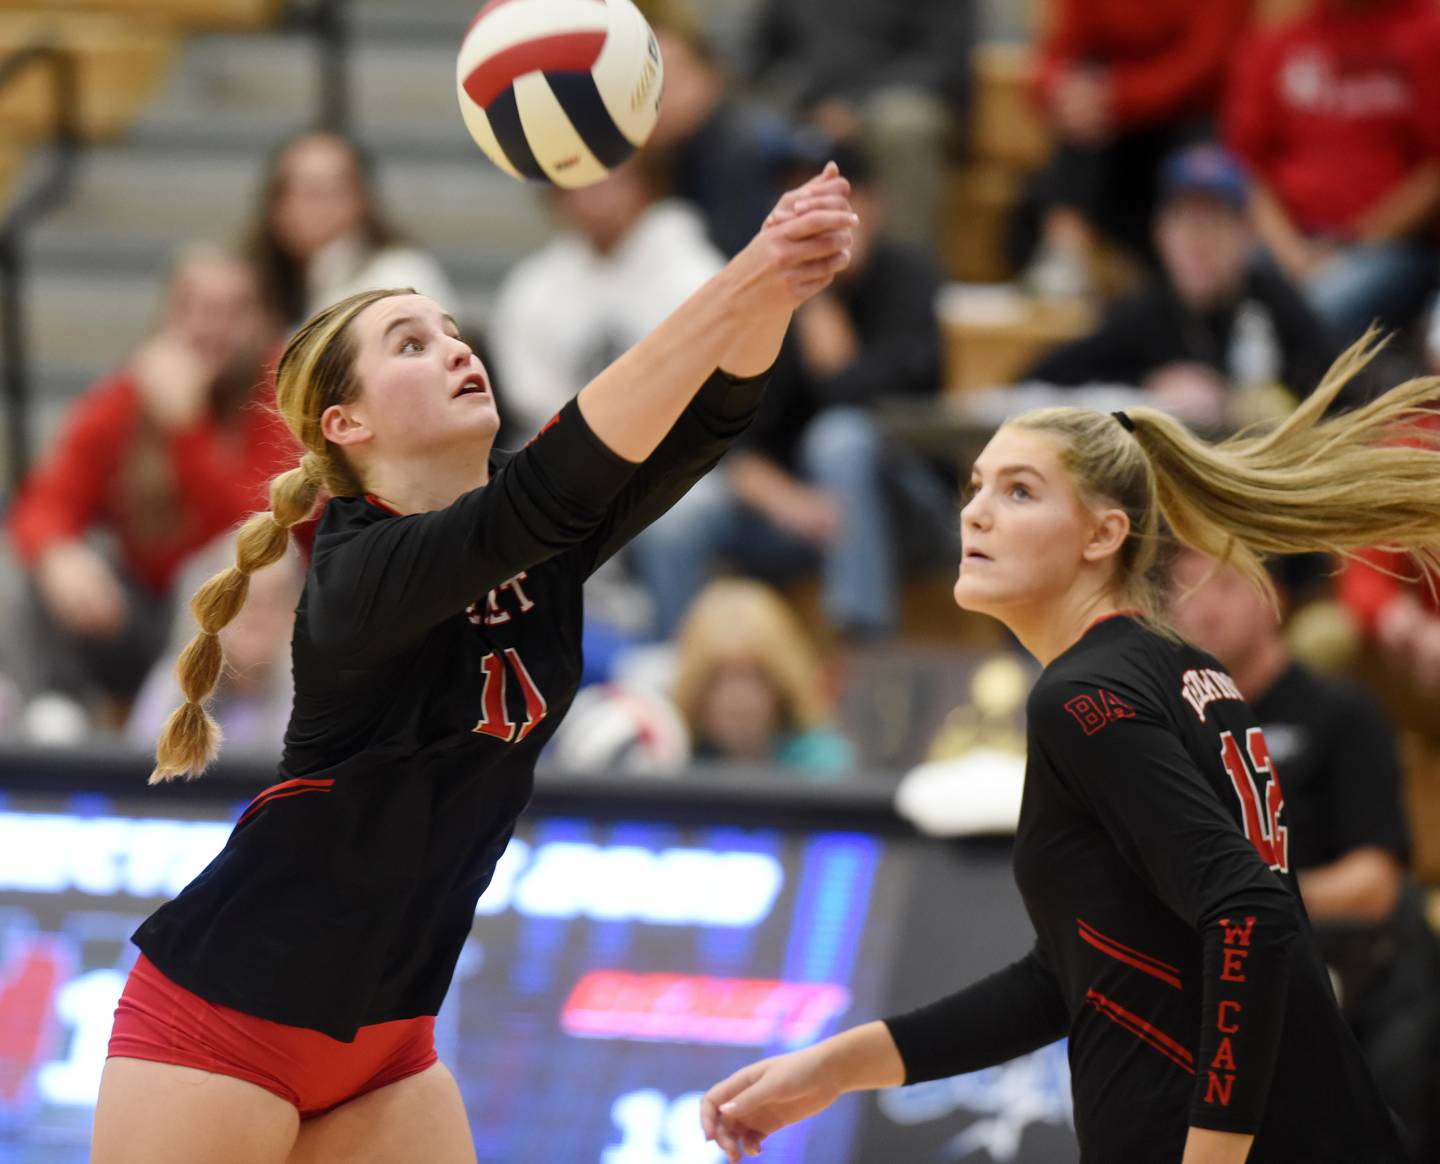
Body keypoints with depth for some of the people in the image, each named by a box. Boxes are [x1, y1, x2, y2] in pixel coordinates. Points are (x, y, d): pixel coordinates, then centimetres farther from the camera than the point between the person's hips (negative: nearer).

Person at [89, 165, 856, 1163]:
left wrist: (779, 284, -36)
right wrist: (737, 284, -46)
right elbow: (551, 487, -38)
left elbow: (707, 416, -15)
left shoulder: (541, 544, 0)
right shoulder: (363, 569, -21)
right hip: (221, 1026, -8)